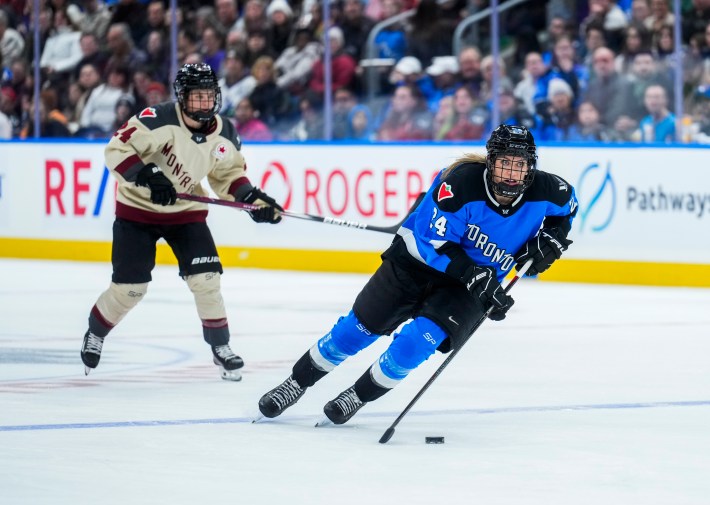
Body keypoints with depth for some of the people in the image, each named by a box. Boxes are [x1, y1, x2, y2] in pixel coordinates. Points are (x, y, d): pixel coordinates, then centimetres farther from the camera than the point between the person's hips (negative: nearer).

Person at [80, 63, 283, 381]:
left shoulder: (224, 135, -7)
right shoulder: (159, 120, -26)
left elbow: (229, 175, 7)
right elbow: (117, 149, -27)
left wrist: (253, 198, -9)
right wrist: (147, 176, -39)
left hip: (186, 211, 4)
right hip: (138, 209, -4)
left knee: (205, 277, -8)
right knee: (129, 287, -3)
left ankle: (220, 347, 7)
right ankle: (95, 334, 25)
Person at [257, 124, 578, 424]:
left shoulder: (544, 191, -17)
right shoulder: (462, 181, -30)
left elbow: (567, 206, 8)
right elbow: (437, 243, -27)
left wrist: (550, 240, -8)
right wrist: (477, 278, -33)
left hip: (465, 288, 2)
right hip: (418, 260, -2)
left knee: (421, 339, -20)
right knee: (358, 328, 2)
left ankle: (359, 396, 2)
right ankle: (296, 383, 22)